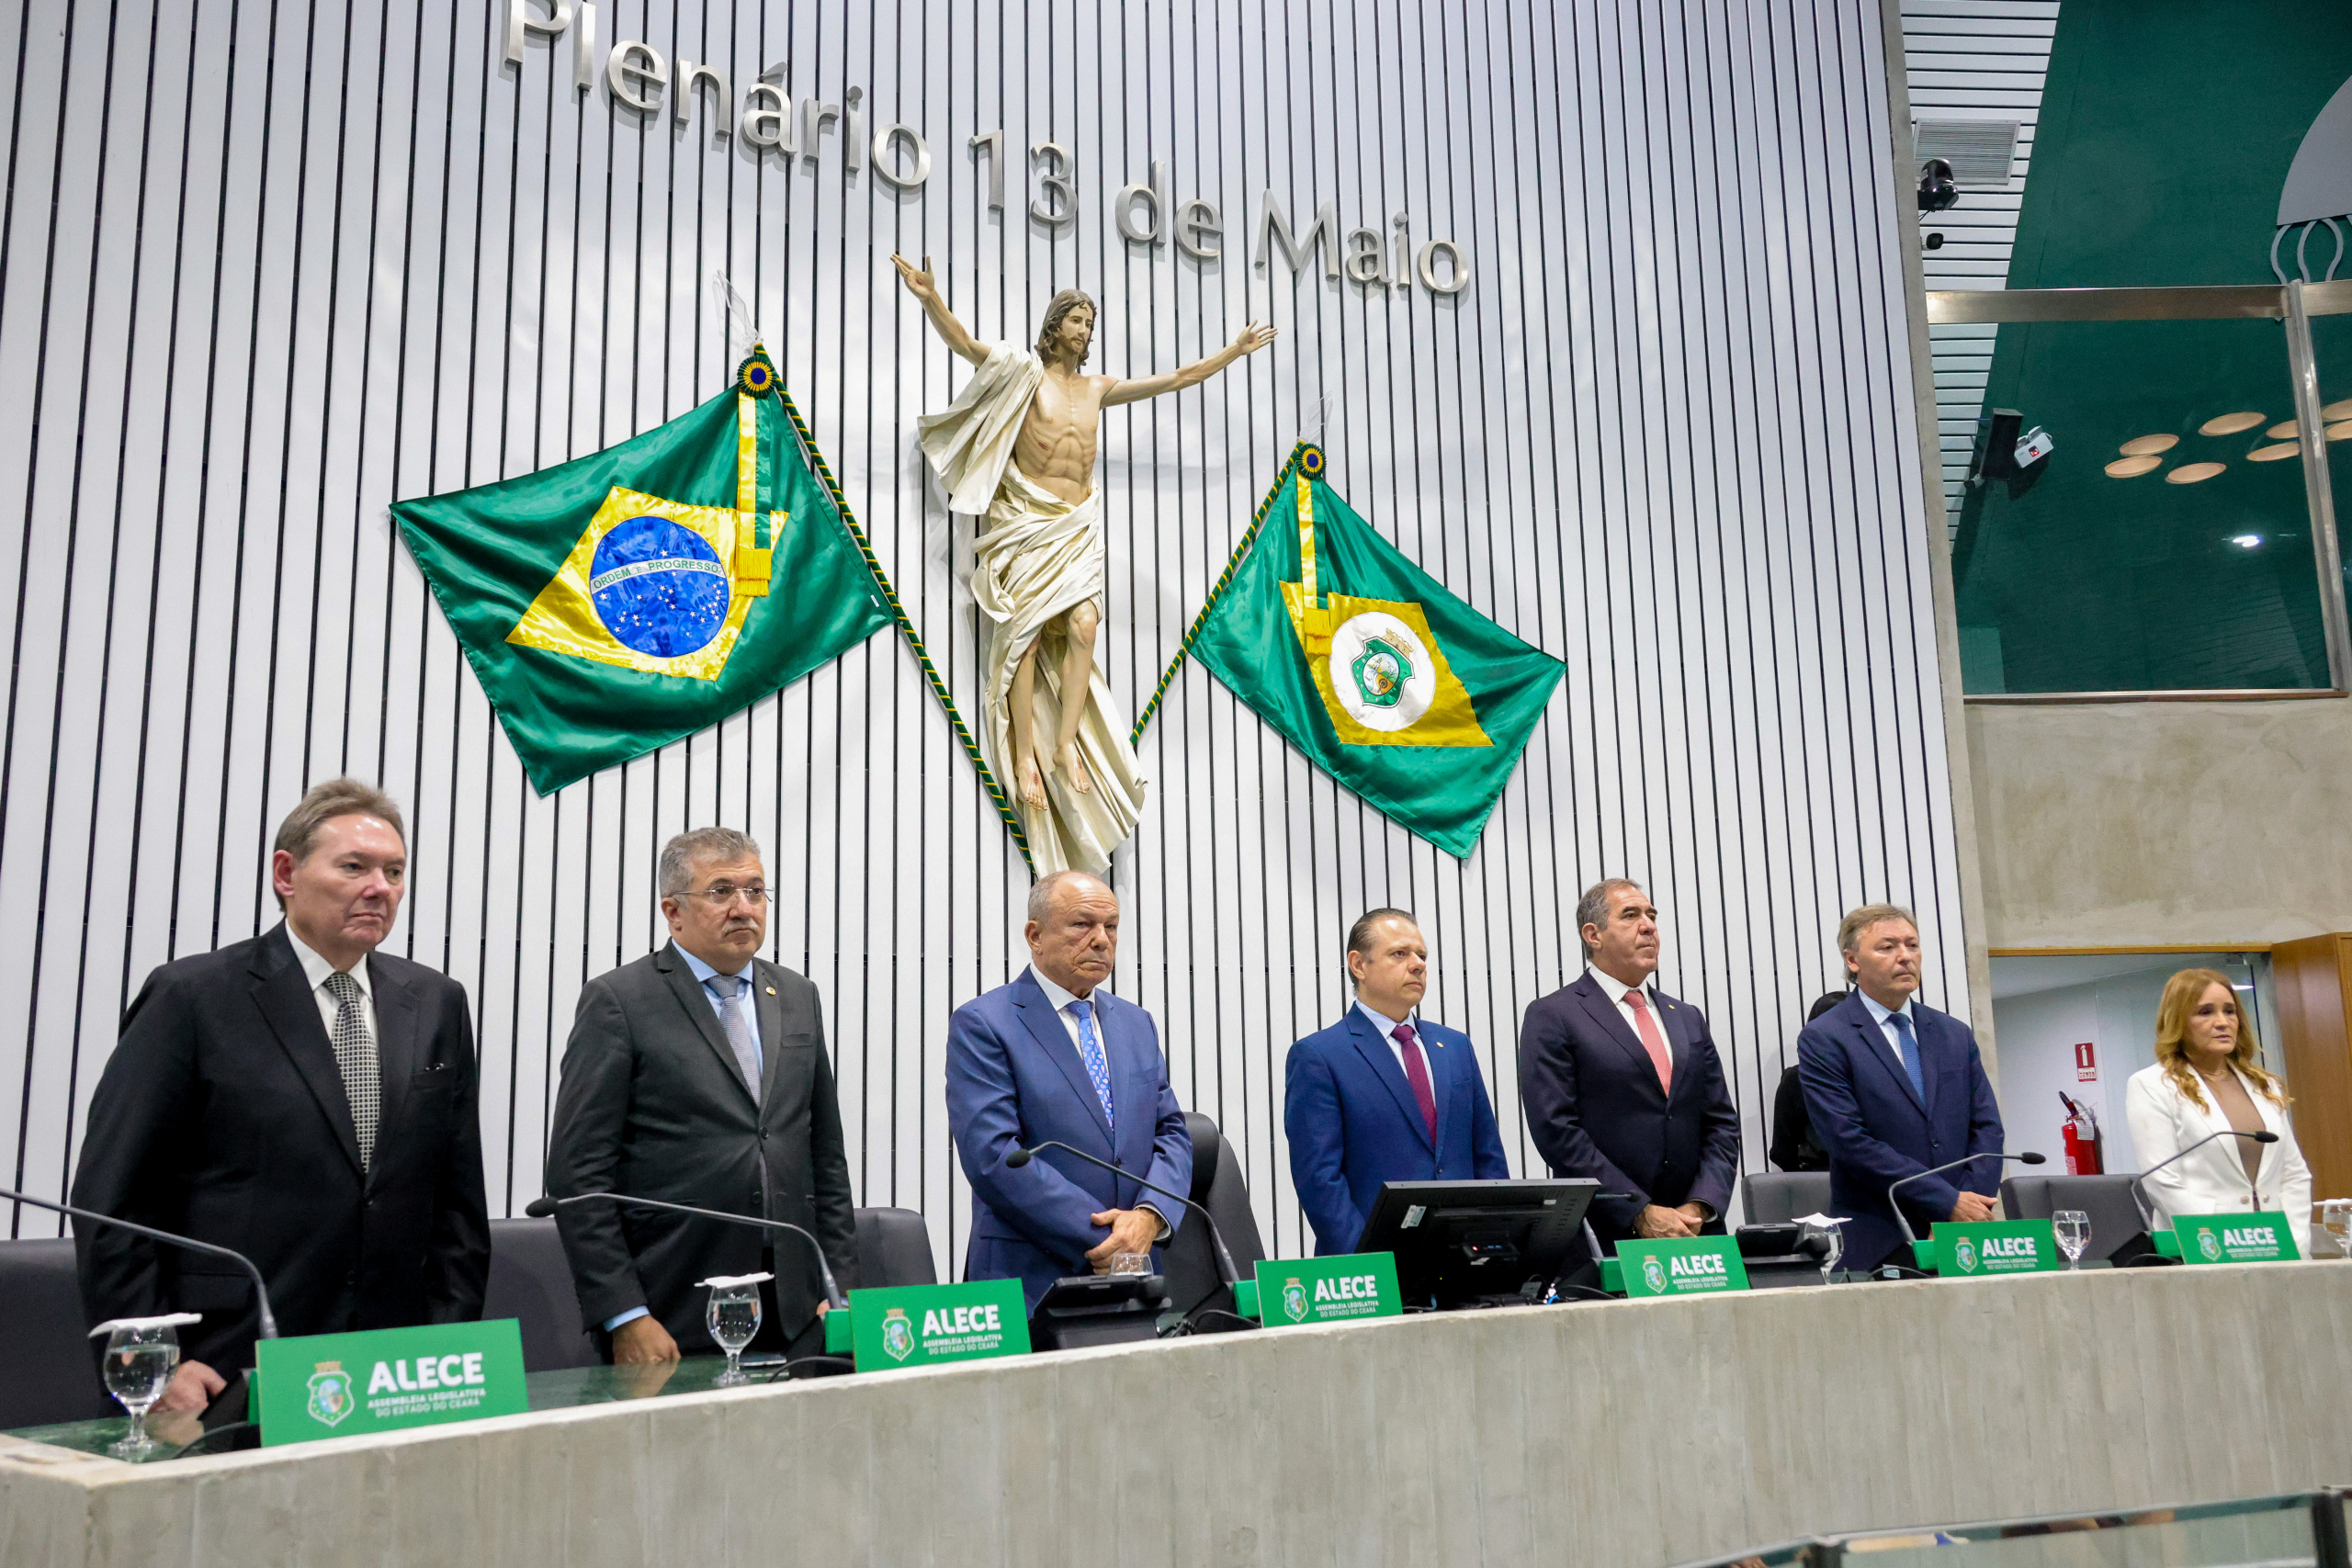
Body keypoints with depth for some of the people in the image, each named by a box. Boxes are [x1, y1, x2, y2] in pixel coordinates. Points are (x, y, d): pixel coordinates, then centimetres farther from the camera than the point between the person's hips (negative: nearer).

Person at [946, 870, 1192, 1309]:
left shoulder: (1136, 1024, 15)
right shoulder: (981, 1025, -6)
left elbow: (1171, 1133, 11)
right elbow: (993, 1156, -15)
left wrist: (1149, 1215, -10)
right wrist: (1101, 1238, -16)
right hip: (1031, 1281, -5)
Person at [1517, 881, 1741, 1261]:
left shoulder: (1688, 1018, 16)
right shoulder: (1551, 1017, -2)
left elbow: (1722, 1123, 12)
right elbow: (1557, 1130, -11)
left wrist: (1699, 1208, -4)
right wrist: (1641, 1213, -14)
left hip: (1696, 1230, 5)